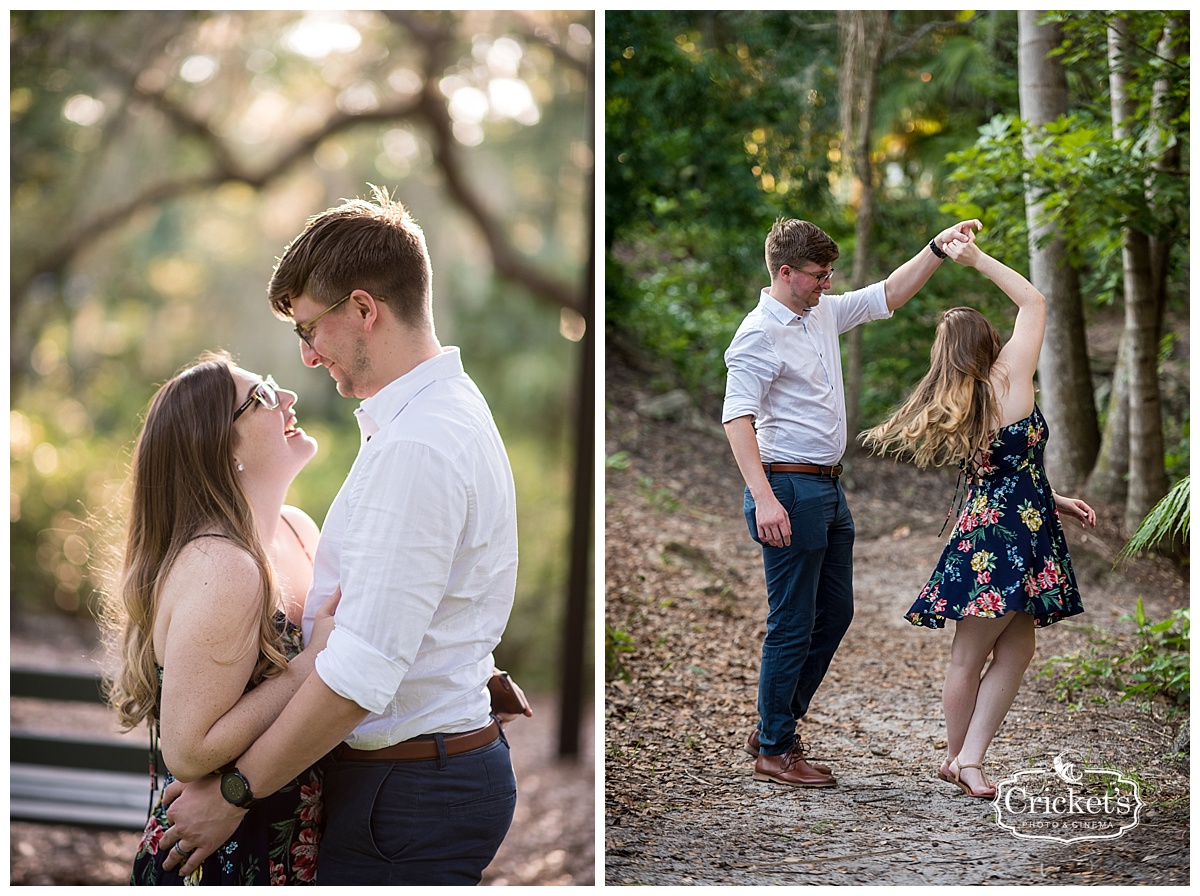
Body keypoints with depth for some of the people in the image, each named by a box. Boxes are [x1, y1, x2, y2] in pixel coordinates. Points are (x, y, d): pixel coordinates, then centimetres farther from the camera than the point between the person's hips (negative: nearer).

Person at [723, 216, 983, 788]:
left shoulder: (823, 313, 12)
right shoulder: (760, 334, -14)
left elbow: (888, 295, 23)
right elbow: (737, 417, -22)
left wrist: (938, 249, 11)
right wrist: (764, 499, -31)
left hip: (828, 489, 10)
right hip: (789, 489, -9)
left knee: (835, 612, 15)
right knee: (794, 624, -3)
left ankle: (777, 725, 27)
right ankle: (774, 751, 8)